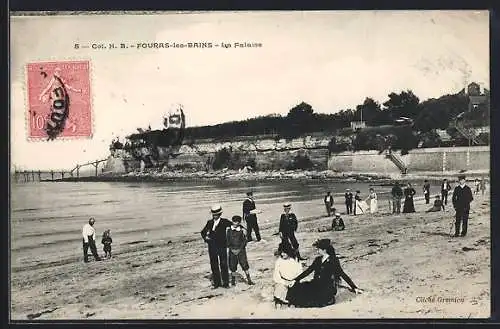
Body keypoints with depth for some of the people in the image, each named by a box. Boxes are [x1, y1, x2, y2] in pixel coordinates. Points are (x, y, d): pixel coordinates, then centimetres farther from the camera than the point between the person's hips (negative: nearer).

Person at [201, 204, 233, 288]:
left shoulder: (224, 222, -2)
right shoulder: (210, 222, 6)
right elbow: (203, 232, 13)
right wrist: (205, 237, -3)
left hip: (222, 247, -3)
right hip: (212, 248, 3)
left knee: (223, 265, 1)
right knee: (214, 265, 8)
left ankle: (225, 283, 12)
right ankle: (216, 283, 19)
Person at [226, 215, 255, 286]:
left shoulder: (242, 230, -5)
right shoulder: (229, 230, -1)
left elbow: (244, 241, -3)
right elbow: (227, 240, 3)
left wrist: (239, 249, -10)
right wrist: (231, 249, -7)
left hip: (241, 250, -1)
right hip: (232, 250, 1)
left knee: (244, 264, -5)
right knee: (232, 265, 5)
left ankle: (249, 279, 5)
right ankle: (233, 280, 22)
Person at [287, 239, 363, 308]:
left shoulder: (333, 261, -4)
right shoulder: (317, 260, 14)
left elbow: (342, 274, -4)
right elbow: (308, 271, 19)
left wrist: (354, 288, -5)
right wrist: (296, 280, 14)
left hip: (327, 288, -6)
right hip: (316, 285, 6)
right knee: (297, 289, -18)